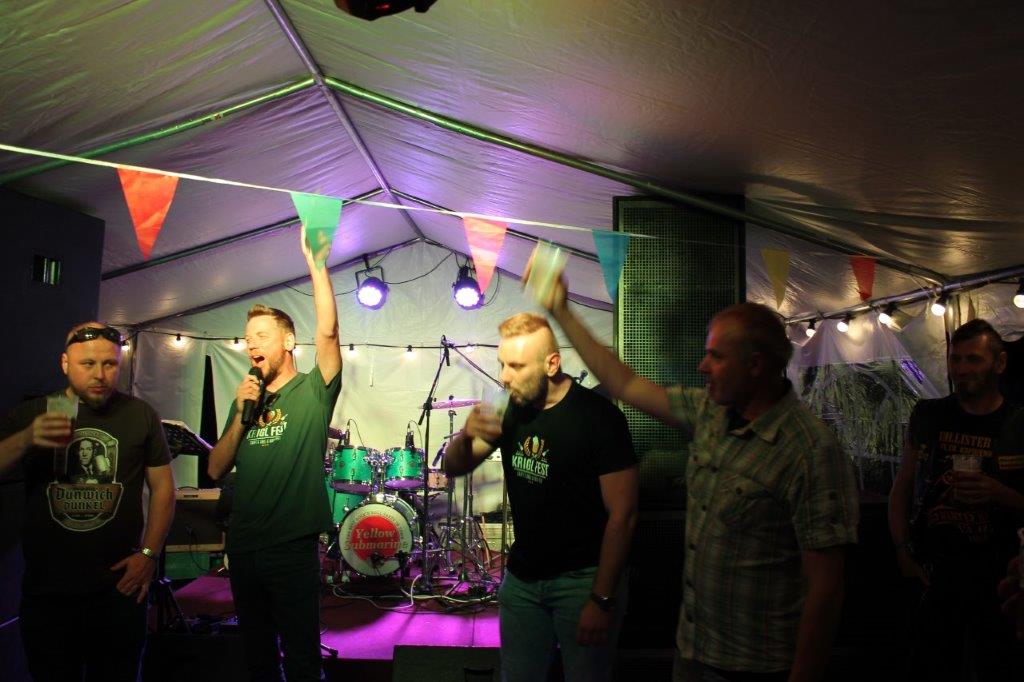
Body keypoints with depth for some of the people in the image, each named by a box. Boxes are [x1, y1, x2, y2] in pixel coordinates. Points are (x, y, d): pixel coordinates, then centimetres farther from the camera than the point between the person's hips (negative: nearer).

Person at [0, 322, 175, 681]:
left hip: (119, 591, -1)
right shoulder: (31, 414, 4)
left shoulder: (140, 414, 1)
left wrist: (149, 553, -6)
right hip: (45, 591, 1)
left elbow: (163, 486, 4)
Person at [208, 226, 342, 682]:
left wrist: (315, 260, -25)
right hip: (243, 545, 6)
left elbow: (328, 330, -21)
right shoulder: (247, 399, 12)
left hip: (292, 546, -5)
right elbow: (216, 470, 7)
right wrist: (240, 414, -7)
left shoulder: (312, 391, -4)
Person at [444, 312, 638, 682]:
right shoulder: (514, 409, 0)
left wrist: (602, 600, -18)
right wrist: (467, 435, -16)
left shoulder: (598, 417, -18)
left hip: (582, 580, -5)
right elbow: (453, 468, 6)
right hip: (522, 576, 6)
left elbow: (622, 515, -17)